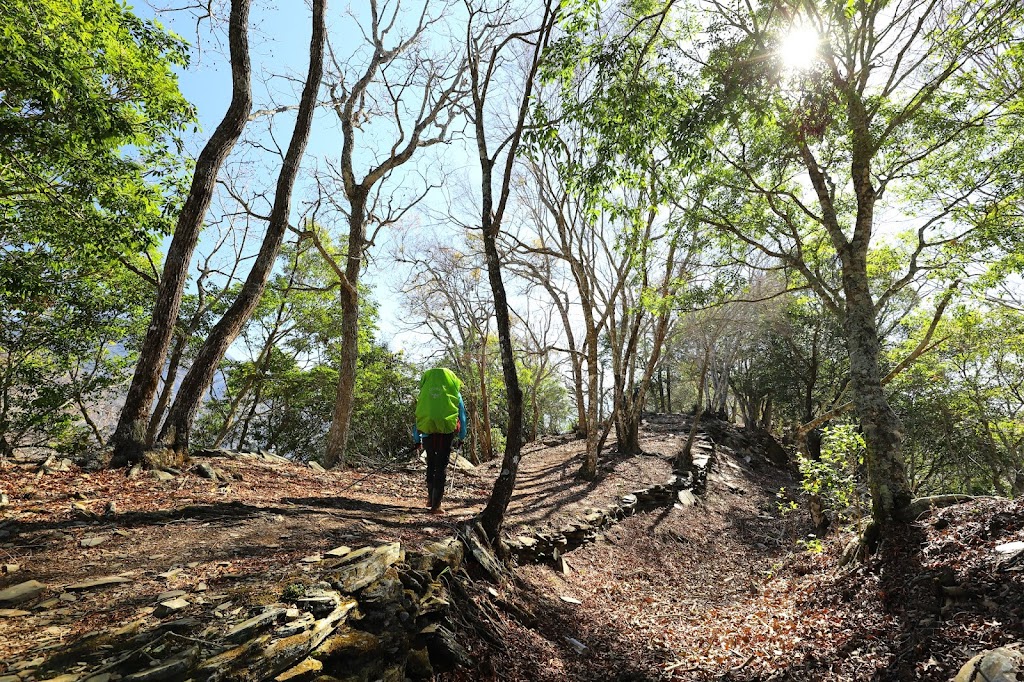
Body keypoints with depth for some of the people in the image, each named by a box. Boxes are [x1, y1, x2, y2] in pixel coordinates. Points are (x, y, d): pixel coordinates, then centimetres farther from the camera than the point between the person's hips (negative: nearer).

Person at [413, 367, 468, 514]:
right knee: (441, 466, 4)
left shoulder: (424, 392, 13)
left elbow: (418, 414, 14)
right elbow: (462, 414, 11)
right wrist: (462, 436, 18)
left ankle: (431, 498, 26)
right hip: (447, 431, -2)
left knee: (431, 464, 21)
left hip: (428, 432, 2)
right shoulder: (454, 392, 10)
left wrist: (417, 438, 20)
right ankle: (436, 504, 1)